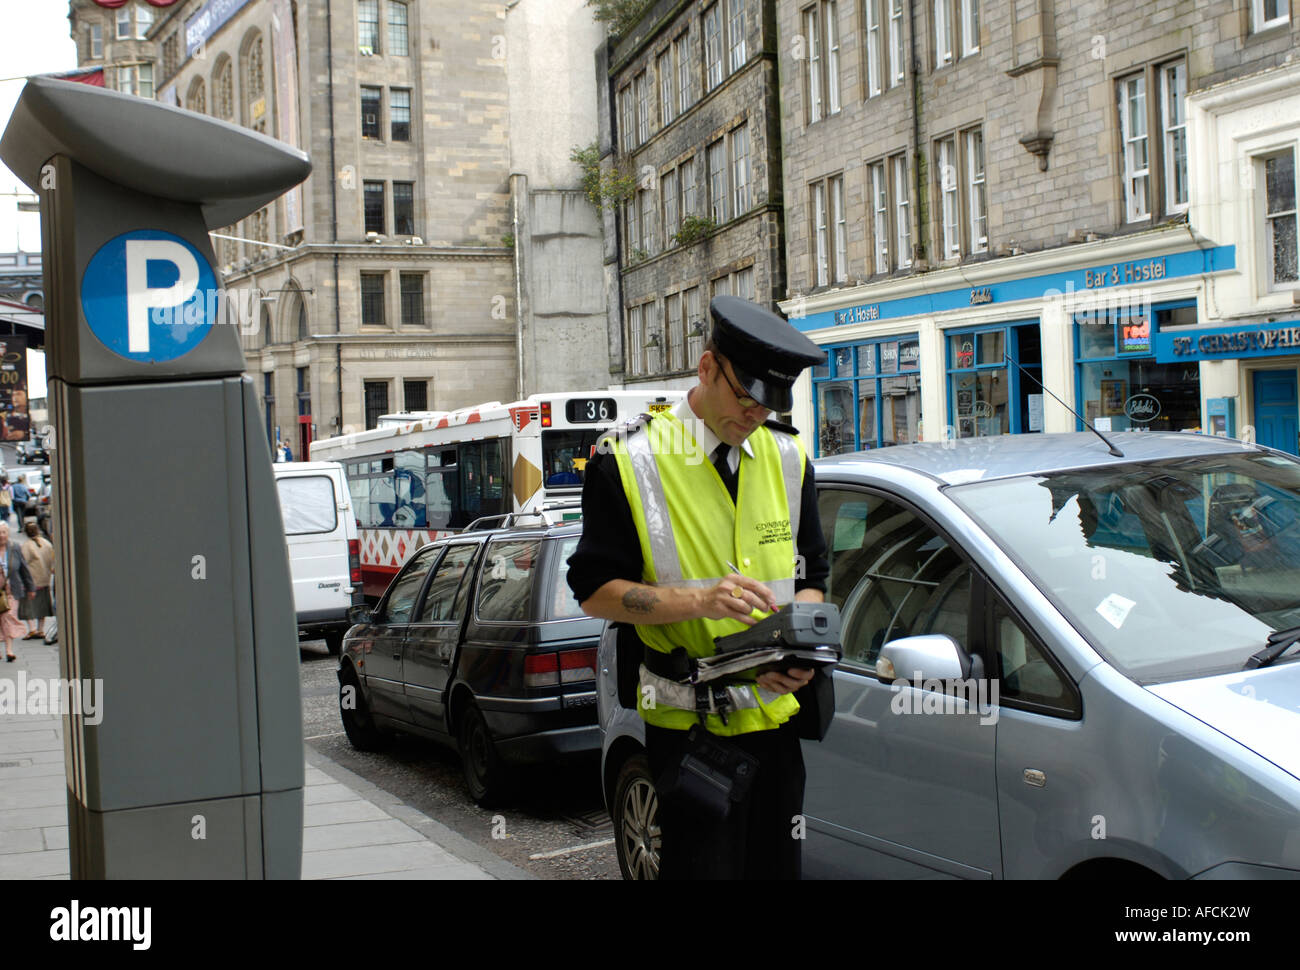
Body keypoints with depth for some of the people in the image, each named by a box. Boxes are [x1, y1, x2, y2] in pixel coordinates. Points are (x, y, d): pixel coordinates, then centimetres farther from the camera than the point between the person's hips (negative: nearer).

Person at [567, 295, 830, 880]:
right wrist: (701, 599, -21)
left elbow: (811, 574, 14)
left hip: (776, 713, 5)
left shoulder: (787, 458, 7)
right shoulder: (631, 462, -7)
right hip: (688, 725, -4)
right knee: (698, 865, -2)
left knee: (778, 865, 12)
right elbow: (594, 590, -8)